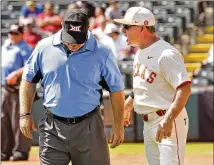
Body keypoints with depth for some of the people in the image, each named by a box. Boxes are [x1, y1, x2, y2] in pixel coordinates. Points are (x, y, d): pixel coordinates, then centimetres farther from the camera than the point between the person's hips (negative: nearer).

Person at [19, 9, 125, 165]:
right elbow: (29, 80, 10)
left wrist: (118, 125, 0)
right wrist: (25, 114, 6)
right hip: (53, 128, 1)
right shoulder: (44, 48, -2)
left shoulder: (102, 54, -7)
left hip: (89, 128, -1)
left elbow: (116, 89, 1)